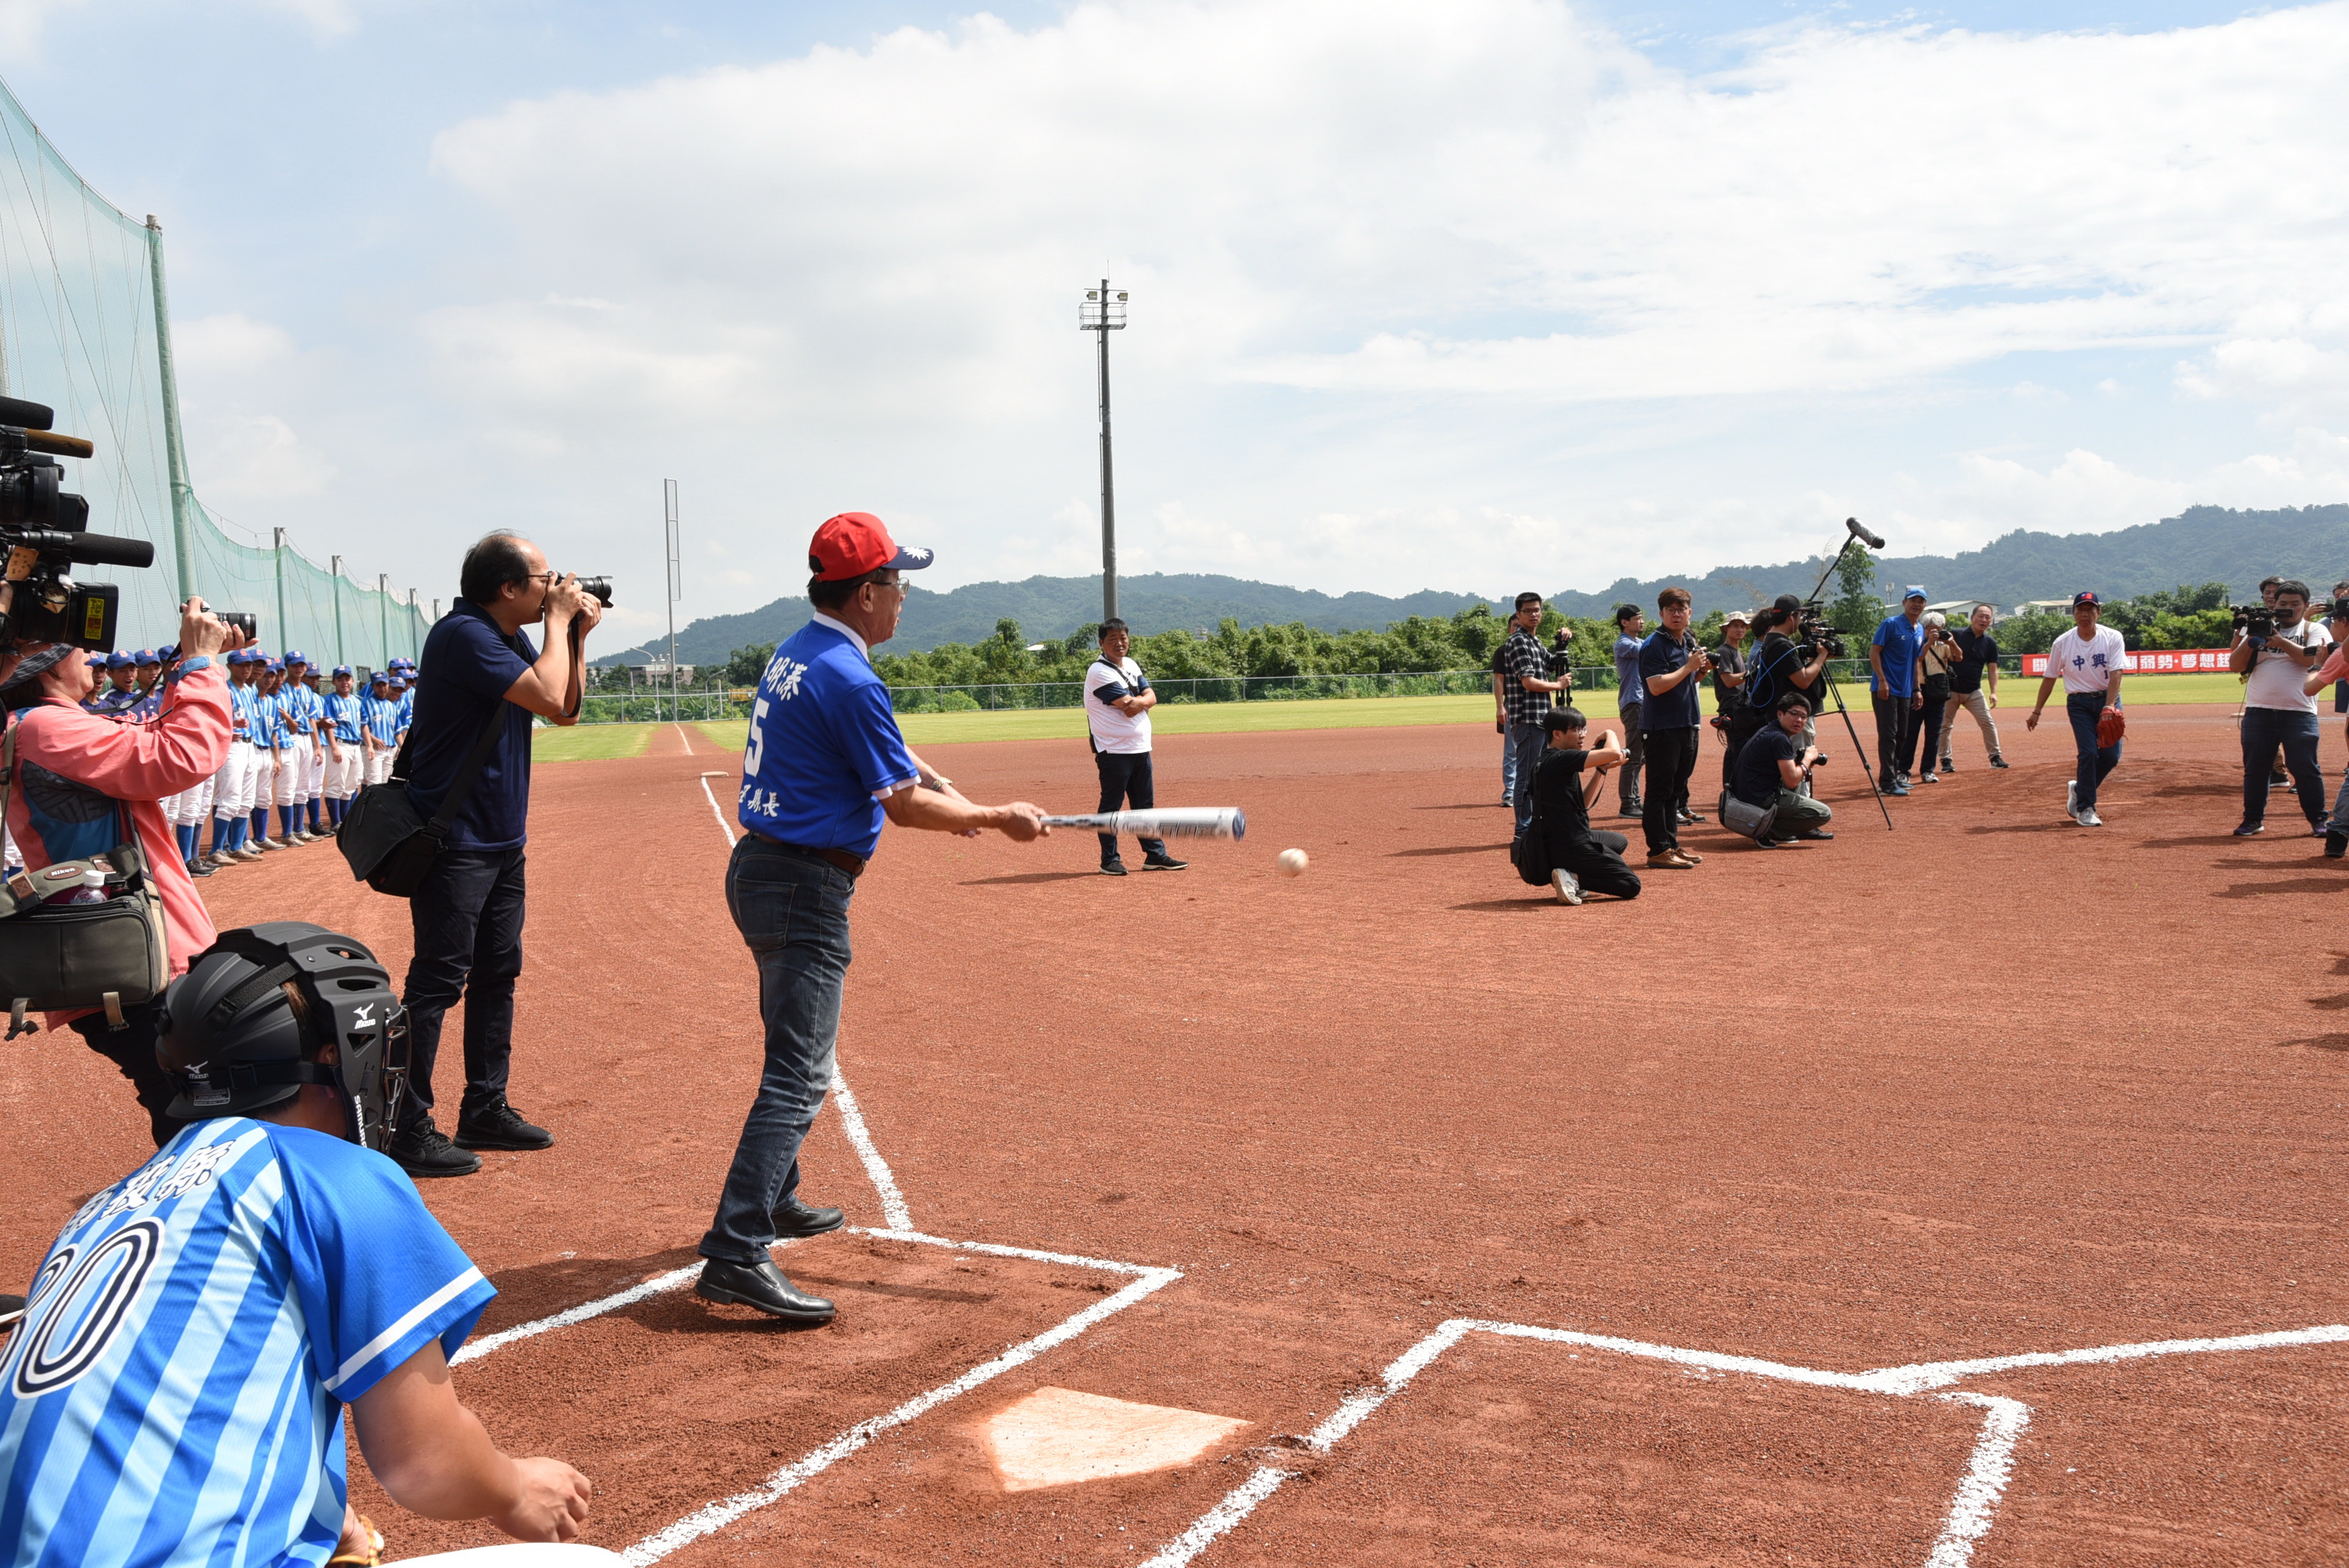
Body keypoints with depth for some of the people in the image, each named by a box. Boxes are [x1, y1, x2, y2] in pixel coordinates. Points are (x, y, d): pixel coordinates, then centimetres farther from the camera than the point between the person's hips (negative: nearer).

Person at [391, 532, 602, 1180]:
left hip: (502, 839, 10)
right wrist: (558, 622, -13)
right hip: (453, 841, -10)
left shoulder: (511, 639, 10)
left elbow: (568, 711, 15)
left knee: (497, 973, 15)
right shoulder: (463, 634, -18)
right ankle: (408, 1133, -2)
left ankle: (486, 1109, 26)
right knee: (438, 980, -7)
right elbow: (550, 700, -25)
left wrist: (576, 635, 4)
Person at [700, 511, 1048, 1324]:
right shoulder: (848, 677, -19)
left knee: (797, 1049, 25)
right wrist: (999, 819, -6)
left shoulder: (793, 655, 12)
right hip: (806, 888, -10)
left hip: (759, 867, 10)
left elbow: (871, 745, 24)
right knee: (799, 1074, -12)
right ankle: (735, 1255, -16)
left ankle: (772, 1199, 38)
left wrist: (933, 782, 10)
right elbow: (903, 805, -16)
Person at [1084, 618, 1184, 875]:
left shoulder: (1131, 666, 14)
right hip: (1114, 751, -8)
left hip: (1141, 748, 8)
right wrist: (1142, 701, 0)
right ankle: (1109, 860, 5)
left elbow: (1151, 697, 6)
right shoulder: (1099, 672, -13)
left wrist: (1137, 702, -13)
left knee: (1145, 804, 13)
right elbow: (1129, 706, -18)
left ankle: (1155, 855, 19)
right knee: (1111, 806, -1)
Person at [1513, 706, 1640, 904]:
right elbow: (1614, 753, -25)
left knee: (1620, 842, 33)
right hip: (1571, 848, -9)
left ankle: (1571, 875, 10)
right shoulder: (1561, 759, -18)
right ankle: (1574, 878, -10)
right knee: (1631, 886, -1)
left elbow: (1583, 803, 18)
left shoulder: (1548, 760, 13)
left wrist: (1602, 769, 10)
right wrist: (1609, 733, -3)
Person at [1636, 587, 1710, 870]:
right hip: (1662, 727, -9)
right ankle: (1658, 850, -5)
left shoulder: (1689, 643, 15)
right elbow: (1657, 686, -21)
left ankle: (1672, 844, 21)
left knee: (1676, 788, 14)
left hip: (1687, 725, 9)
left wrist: (1702, 671, 5)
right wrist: (1689, 667, -18)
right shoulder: (1654, 645, -12)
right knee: (1660, 790, -6)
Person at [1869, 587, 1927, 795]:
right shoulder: (1891, 624, -8)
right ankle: (1887, 782, -9)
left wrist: (1917, 689, 18)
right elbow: (1874, 651, -12)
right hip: (1886, 689, -8)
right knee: (1888, 735, -10)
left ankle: (1896, 775, 23)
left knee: (1902, 736, 13)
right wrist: (1882, 680, -19)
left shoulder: (1920, 632, 15)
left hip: (1905, 692, 8)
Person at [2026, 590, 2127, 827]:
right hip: (2079, 703, -1)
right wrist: (2037, 712, 5)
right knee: (2089, 752, -13)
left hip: (2108, 699, 1)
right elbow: (2050, 678, 6)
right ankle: (2085, 808, -2)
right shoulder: (2062, 643, -2)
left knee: (2111, 756, -3)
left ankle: (2079, 789, 23)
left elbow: (2116, 674, -15)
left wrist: (2109, 707, -28)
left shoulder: (2112, 638, -5)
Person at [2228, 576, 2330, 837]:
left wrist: (2281, 641, -21)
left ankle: (2318, 820, 10)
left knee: (2305, 767, -3)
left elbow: (2310, 658, -13)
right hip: (2258, 712, 3)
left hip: (2299, 713, -2)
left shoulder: (2314, 630, 8)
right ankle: (2253, 819, 16)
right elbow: (2235, 665, 6)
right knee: (2255, 768, 6)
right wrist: (2249, 640, -9)